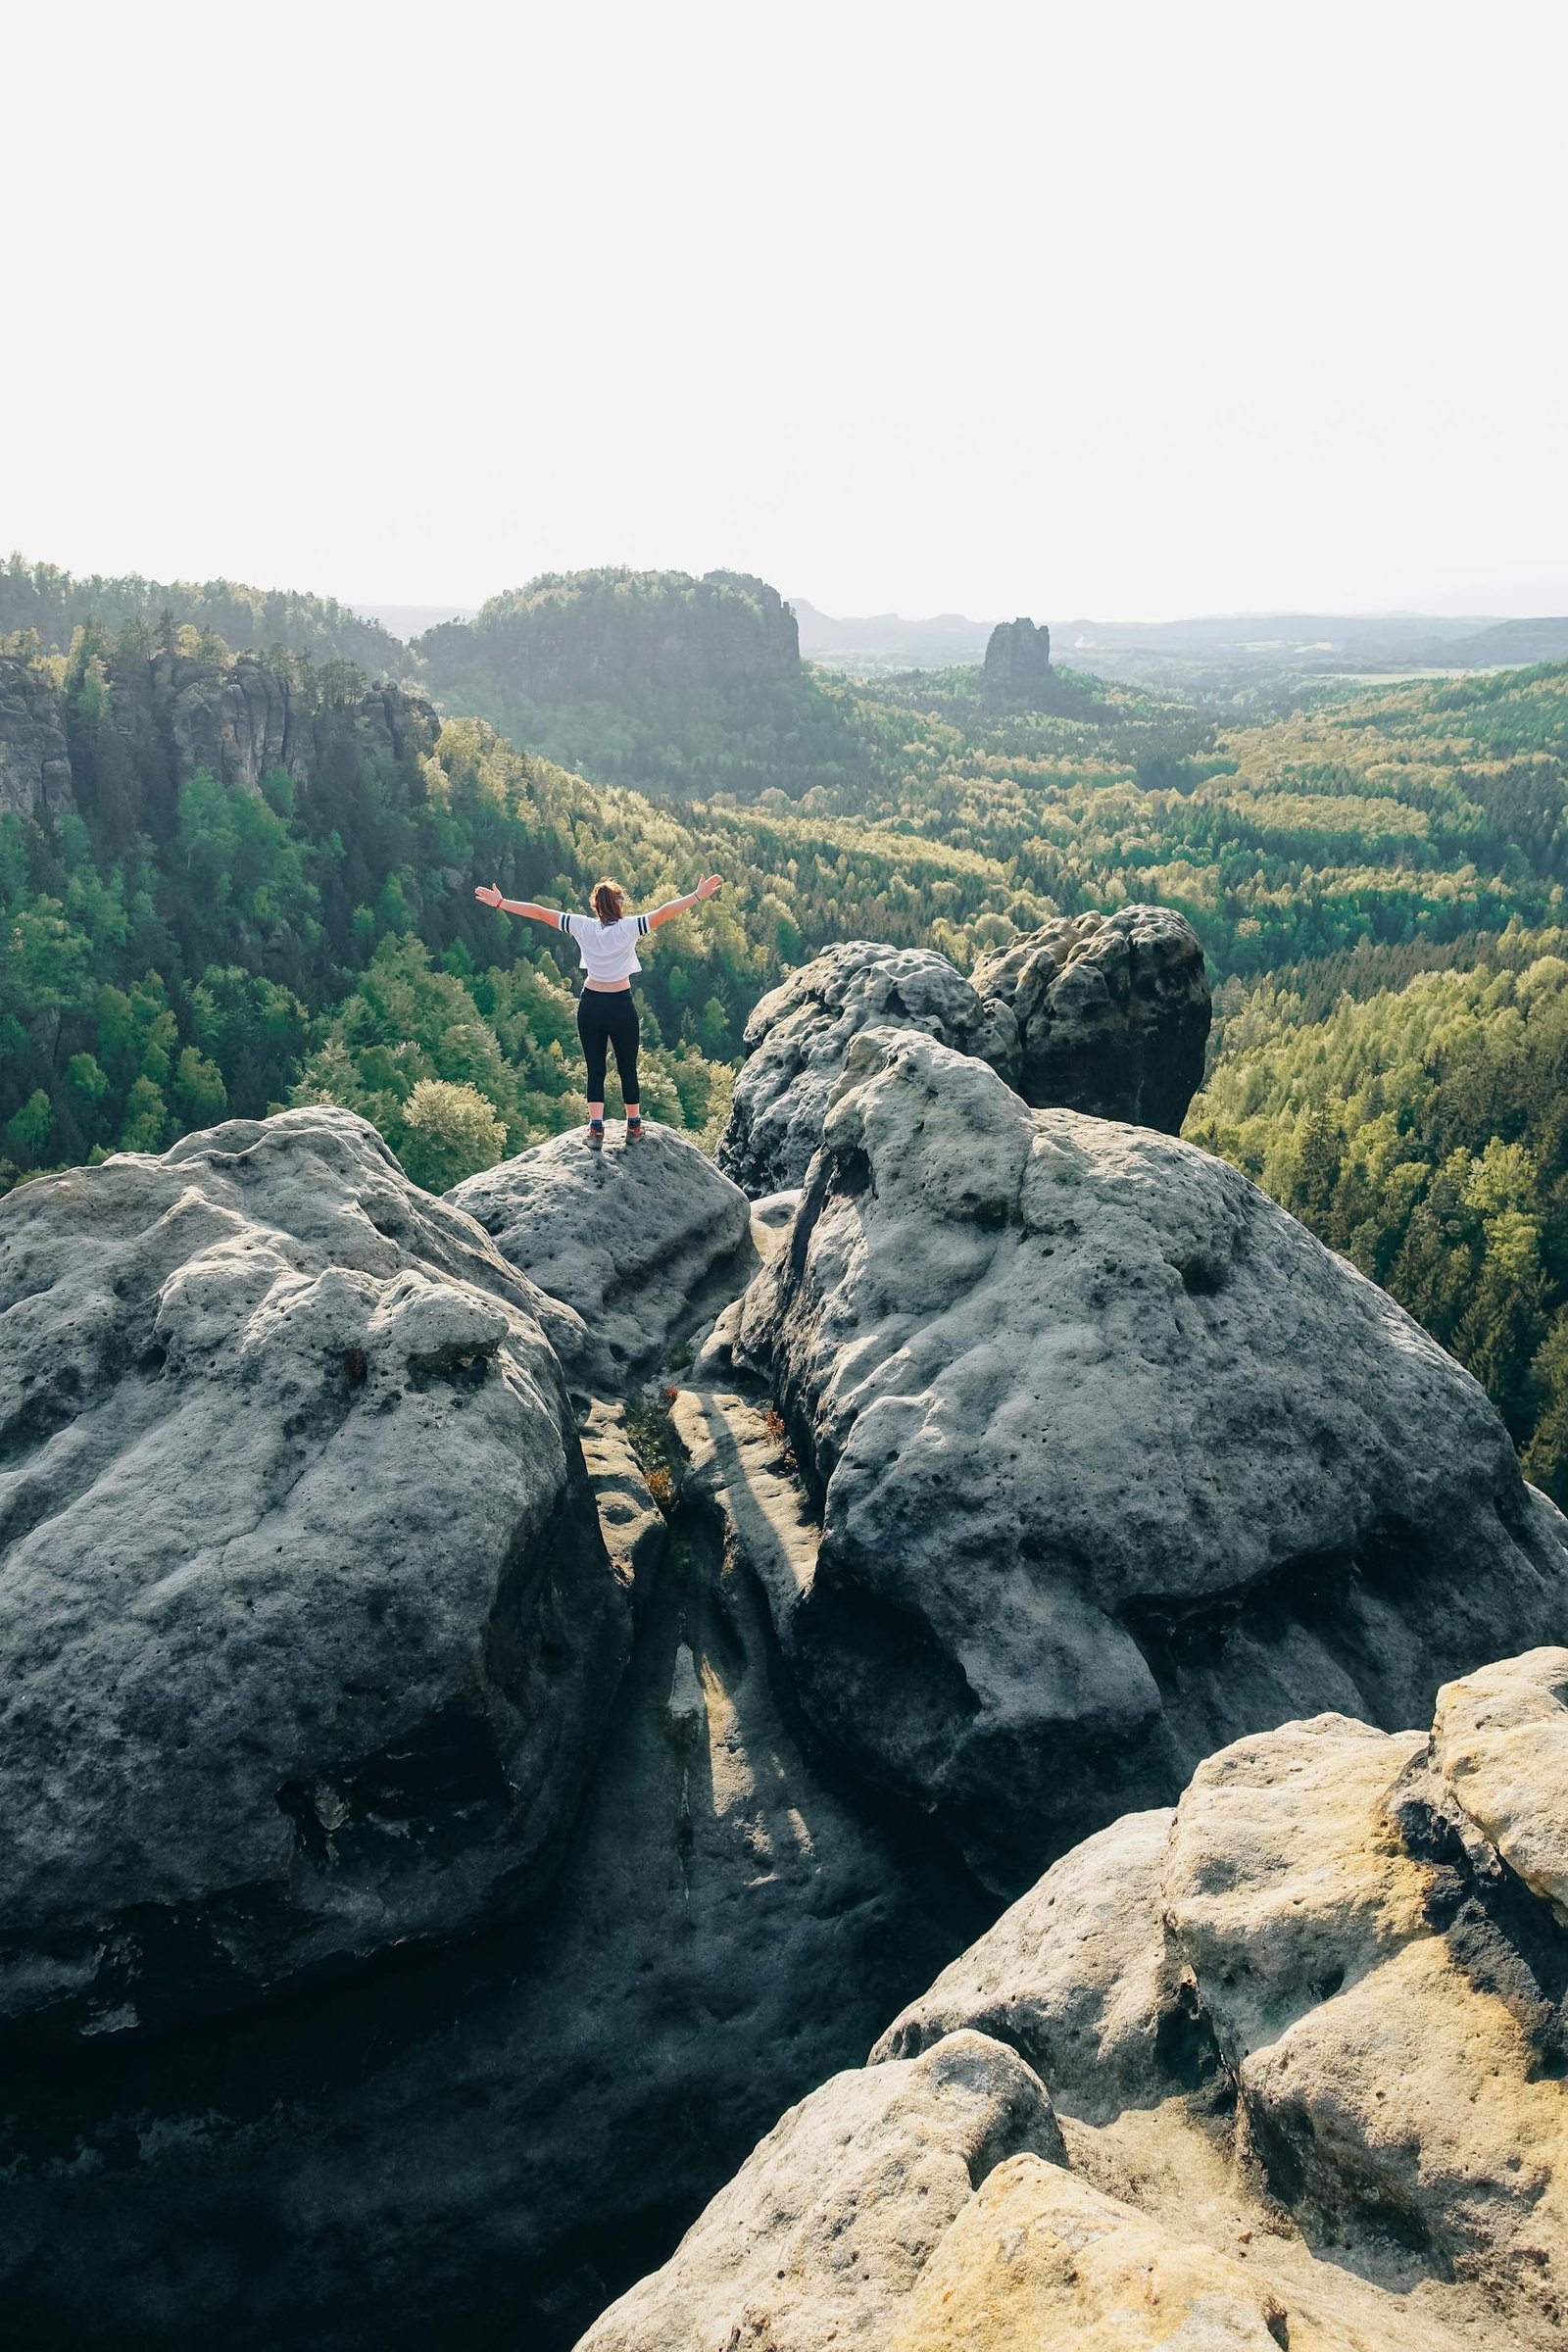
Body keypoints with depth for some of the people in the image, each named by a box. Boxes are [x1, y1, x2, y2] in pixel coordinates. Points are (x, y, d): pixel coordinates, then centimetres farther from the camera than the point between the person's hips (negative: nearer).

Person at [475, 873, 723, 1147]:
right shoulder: (628, 928, -12)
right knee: (628, 1068, 11)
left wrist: (500, 903, 2)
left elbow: (540, 913, -3)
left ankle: (596, 1129, 4)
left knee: (595, 1070, 10)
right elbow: (664, 912, -21)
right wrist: (698, 895, -23)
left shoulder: (583, 927, -6)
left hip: (590, 1005, 2)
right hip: (621, 1006, -2)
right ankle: (634, 1127, 19)